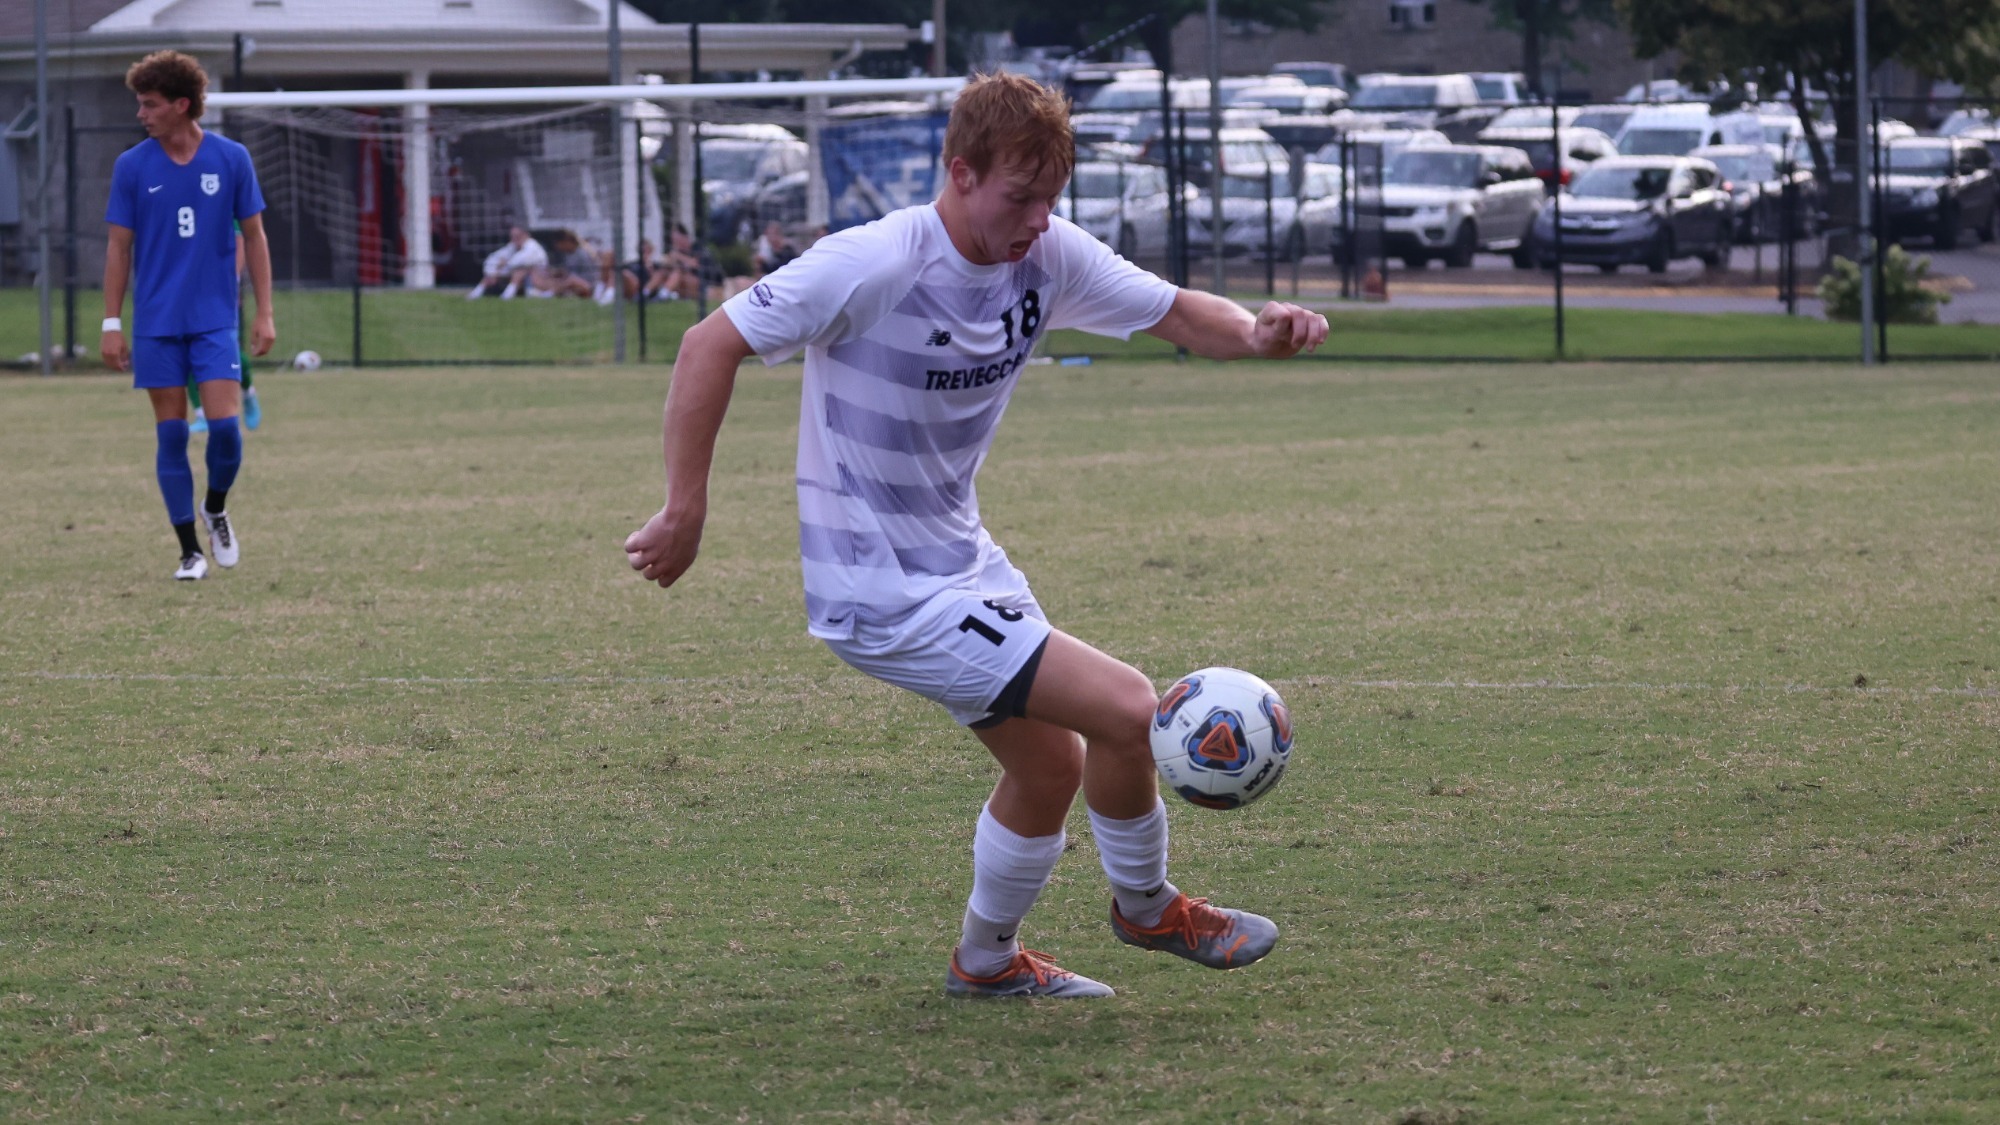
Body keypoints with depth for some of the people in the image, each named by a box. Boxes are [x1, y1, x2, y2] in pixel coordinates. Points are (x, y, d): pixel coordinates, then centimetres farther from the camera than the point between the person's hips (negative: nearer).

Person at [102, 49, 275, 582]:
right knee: (171, 433, 1)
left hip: (216, 319, -1)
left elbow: (254, 237, 5)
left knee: (224, 424, -10)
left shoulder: (231, 159, -2)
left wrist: (264, 312, 1)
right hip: (156, 325, 1)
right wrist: (111, 324, 1)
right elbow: (119, 247, 4)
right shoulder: (132, 167, -1)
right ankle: (190, 551, 9)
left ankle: (216, 509, 20)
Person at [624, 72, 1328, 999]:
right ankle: (1146, 909, 13)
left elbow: (1179, 314, 2)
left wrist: (1255, 333, -21)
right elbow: (711, 345, -21)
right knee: (1126, 709, -12)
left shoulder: (1049, 256, -4)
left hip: (963, 565, 8)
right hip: (886, 598, -8)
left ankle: (987, 959, 40)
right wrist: (685, 513, -22)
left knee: (1049, 763, 19)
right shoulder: (873, 265, -25)